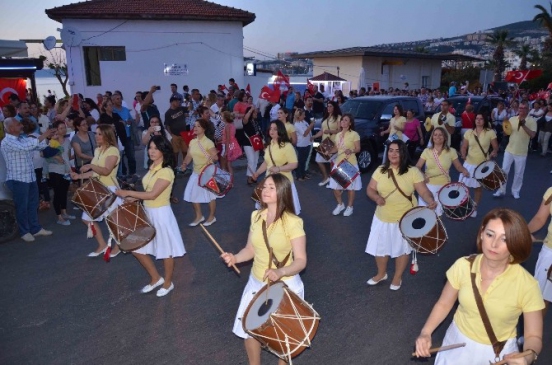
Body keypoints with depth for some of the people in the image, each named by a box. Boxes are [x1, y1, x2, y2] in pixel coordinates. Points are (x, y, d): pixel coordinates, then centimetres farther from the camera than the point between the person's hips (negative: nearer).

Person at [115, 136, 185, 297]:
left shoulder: (167, 171, -20)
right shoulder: (152, 167, 7)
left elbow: (153, 194, -24)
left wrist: (128, 193, -18)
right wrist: (133, 198, 0)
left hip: (161, 214, -9)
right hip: (147, 213, 9)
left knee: (165, 250, 8)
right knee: (136, 248, 14)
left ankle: (168, 283, 30)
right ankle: (156, 278, 31)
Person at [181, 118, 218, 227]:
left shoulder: (208, 142, -17)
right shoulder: (192, 142, 3)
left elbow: (216, 157, -18)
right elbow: (189, 156, 6)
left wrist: (211, 158, -40)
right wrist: (185, 164, -12)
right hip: (196, 173, 7)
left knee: (210, 195, 7)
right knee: (193, 195, 10)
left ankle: (211, 217, 26)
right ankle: (199, 216, 29)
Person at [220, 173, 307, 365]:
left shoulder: (293, 222, -20)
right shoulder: (256, 216, -2)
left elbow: (301, 260, -20)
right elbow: (251, 249, 5)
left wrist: (280, 272, -37)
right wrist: (235, 258, -14)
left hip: (285, 286, -5)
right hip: (256, 283, 5)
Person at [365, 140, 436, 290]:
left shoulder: (413, 172, -10)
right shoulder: (380, 170, -2)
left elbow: (424, 191, -11)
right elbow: (370, 189, 1)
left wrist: (431, 200, -32)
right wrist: (377, 197, -20)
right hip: (383, 218, 3)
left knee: (402, 249, 14)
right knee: (380, 247, 15)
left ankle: (397, 278, 37)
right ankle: (381, 274, 41)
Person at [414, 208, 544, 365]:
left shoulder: (526, 285, -24)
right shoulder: (463, 266, -19)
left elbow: (534, 336, -13)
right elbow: (444, 304, -6)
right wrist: (425, 333, -19)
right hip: (457, 341, 2)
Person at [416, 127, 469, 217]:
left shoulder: (451, 151, -2)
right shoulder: (427, 151, 0)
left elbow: (458, 166, 4)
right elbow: (418, 167, -2)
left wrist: (464, 171, -18)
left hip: (444, 186, 0)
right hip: (428, 185, 1)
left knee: (439, 213, 4)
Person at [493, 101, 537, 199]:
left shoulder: (532, 121, -7)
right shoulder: (512, 119, 1)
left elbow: (532, 135, -17)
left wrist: (524, 125, -27)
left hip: (521, 152, -2)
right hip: (509, 150, 2)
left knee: (519, 173, 9)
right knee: (504, 170, 4)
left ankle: (515, 191, 25)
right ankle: (501, 190, 15)